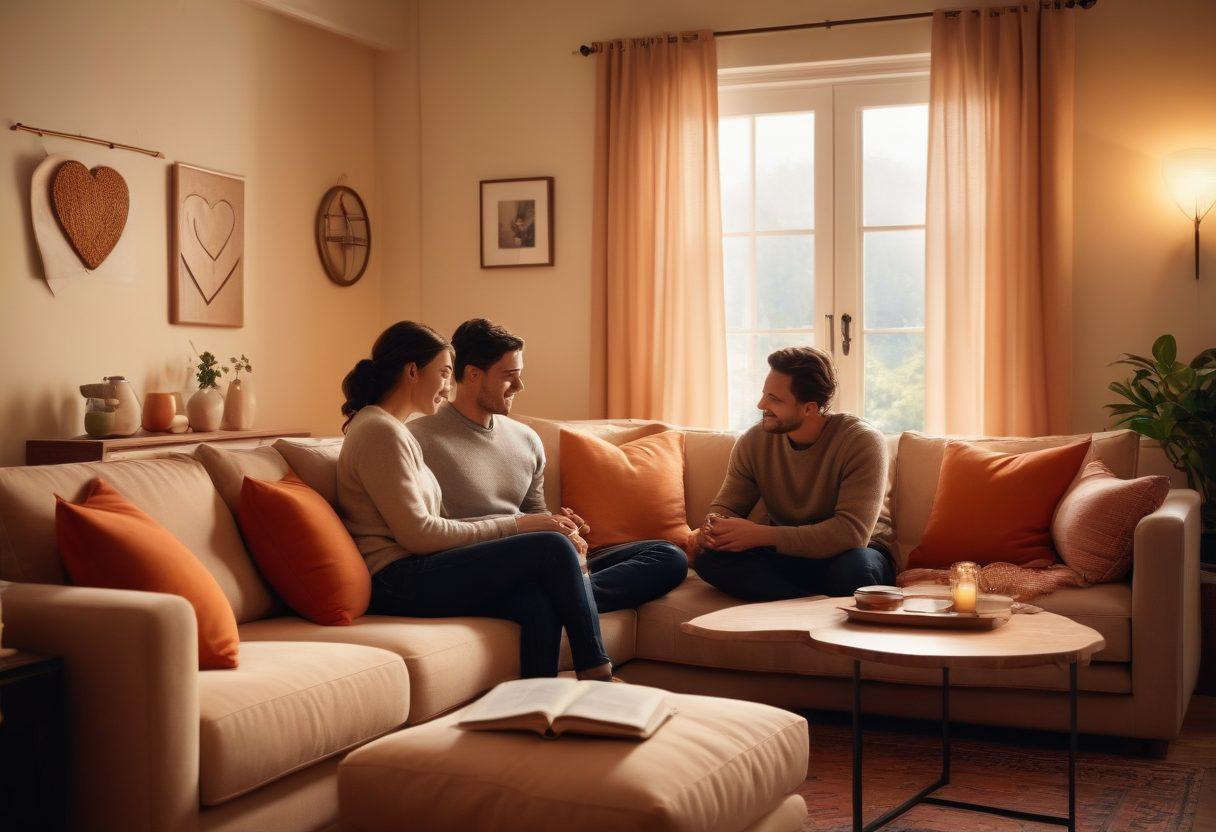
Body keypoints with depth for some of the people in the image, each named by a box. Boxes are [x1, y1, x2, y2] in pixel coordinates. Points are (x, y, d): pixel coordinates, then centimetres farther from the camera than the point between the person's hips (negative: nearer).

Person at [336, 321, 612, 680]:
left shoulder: (392, 430, 23)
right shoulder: (380, 431, -9)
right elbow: (417, 534, -15)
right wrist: (513, 525, -10)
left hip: (408, 577, 9)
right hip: (398, 580, -9)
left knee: (536, 599, -18)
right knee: (553, 547, -15)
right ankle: (597, 677, -5)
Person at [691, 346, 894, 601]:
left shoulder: (861, 441, -19)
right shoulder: (754, 441, -4)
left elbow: (851, 532, -28)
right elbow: (726, 506, 5)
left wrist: (761, 534, -31)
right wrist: (713, 527, -23)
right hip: (786, 556, 6)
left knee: (855, 568, -42)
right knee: (710, 559, -25)